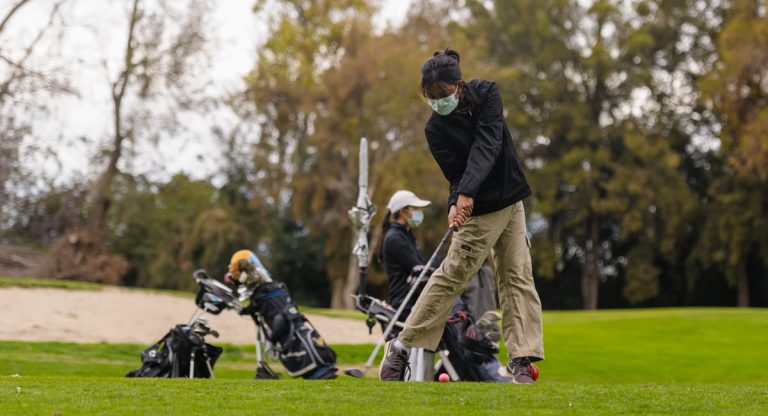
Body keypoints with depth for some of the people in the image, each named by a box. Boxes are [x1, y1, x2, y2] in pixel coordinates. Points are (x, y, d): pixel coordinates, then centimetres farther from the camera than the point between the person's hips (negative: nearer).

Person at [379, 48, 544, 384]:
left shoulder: (486, 93, -9)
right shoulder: (435, 128, -12)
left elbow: (487, 145, -21)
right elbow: (456, 174, -13)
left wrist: (466, 193, -32)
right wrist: (455, 203, -34)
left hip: (511, 202, 4)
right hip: (480, 211, -4)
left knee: (518, 279, -1)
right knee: (451, 276, -8)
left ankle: (520, 359, -2)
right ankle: (402, 346, 1)